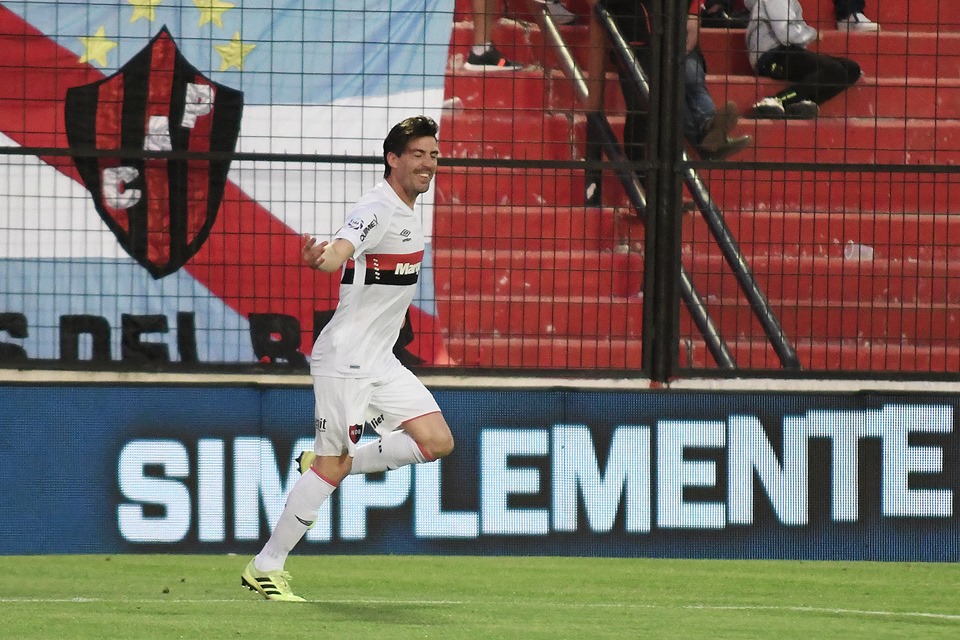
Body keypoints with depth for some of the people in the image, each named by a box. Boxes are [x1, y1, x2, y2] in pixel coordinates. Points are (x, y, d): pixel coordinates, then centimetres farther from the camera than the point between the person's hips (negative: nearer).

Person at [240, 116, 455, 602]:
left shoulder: (408, 214, 12)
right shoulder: (377, 209, -17)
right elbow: (342, 249, -38)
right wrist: (323, 257, -58)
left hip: (380, 360, 9)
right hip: (345, 357, -9)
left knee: (436, 442, -1)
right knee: (330, 468, -6)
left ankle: (333, 464, 10)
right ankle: (265, 568, 3)